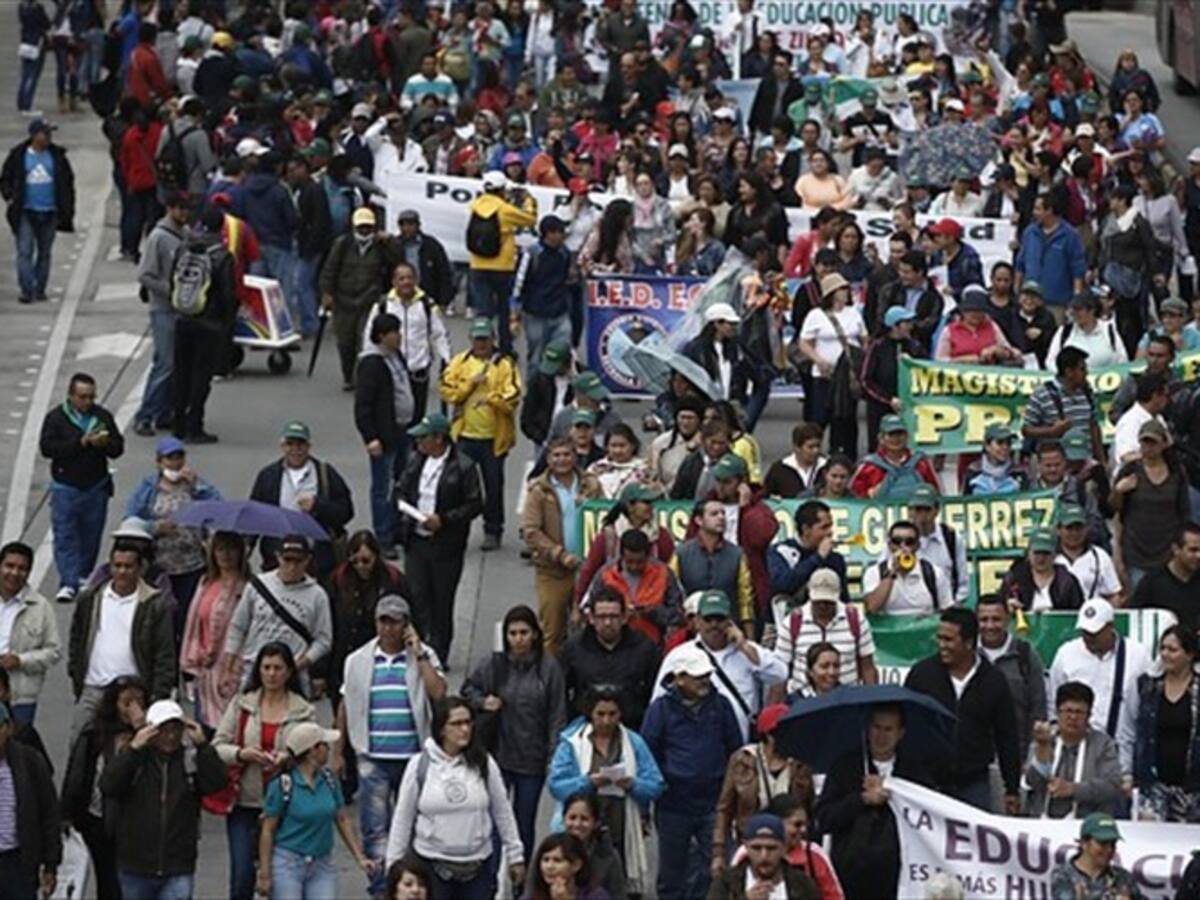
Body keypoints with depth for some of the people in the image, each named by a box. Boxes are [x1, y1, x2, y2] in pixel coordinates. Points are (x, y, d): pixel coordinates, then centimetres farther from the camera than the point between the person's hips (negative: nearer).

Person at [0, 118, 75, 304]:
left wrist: (68, 210, 5)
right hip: (25, 212, -2)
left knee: (44, 252, 9)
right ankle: (26, 290, -10)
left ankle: (39, 290, 17)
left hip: (50, 212, 3)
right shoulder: (18, 156, -1)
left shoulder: (57, 156, 5)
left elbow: (68, 182, 11)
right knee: (25, 251, -10)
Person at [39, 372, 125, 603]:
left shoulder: (103, 417, 4)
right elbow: (46, 447, -16)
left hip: (96, 487, 3)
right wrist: (80, 443, -22)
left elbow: (118, 448, 5)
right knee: (65, 536, -9)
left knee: (91, 536, 10)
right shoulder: (56, 418, -5)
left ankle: (83, 577, 26)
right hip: (66, 486, -3)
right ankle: (68, 582, -10)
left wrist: (104, 443, -19)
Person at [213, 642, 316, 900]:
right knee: (242, 877, -6)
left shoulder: (303, 710, 2)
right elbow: (218, 746, 3)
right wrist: (241, 754, -16)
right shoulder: (241, 704, 4)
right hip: (244, 802, 0)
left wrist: (289, 759, -19)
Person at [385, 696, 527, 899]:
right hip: (432, 865, -1)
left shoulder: (483, 763, -2)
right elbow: (402, 819, 2)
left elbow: (503, 812, 7)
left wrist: (515, 856, 9)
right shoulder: (420, 766, -6)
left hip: (478, 866, 1)